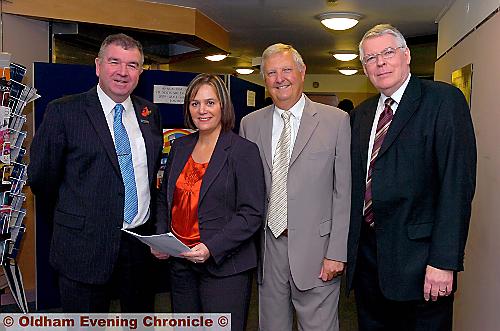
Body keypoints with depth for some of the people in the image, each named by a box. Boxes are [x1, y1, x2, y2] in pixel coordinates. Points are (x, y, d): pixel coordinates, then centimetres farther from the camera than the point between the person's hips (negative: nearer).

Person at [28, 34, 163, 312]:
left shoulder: (150, 113, 6)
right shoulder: (63, 111, -9)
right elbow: (41, 177, -4)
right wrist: (72, 217, 6)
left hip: (142, 243, 5)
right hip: (85, 245, -4)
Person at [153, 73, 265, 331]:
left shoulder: (244, 151, -10)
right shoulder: (180, 147, 8)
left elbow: (252, 213, -13)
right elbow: (164, 199, 17)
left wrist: (212, 248, -22)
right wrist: (160, 238, 2)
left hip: (224, 266, -5)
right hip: (180, 263, 6)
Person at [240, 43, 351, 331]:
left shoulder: (336, 120, -3)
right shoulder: (250, 124, 6)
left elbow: (344, 192, -5)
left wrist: (337, 252, -8)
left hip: (315, 247, -3)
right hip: (267, 245, 3)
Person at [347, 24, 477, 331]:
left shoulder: (444, 100, -8)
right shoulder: (361, 113, 12)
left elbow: (458, 183, -15)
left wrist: (444, 262, -19)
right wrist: (350, 246, 9)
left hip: (417, 257, -5)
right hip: (366, 253, 6)